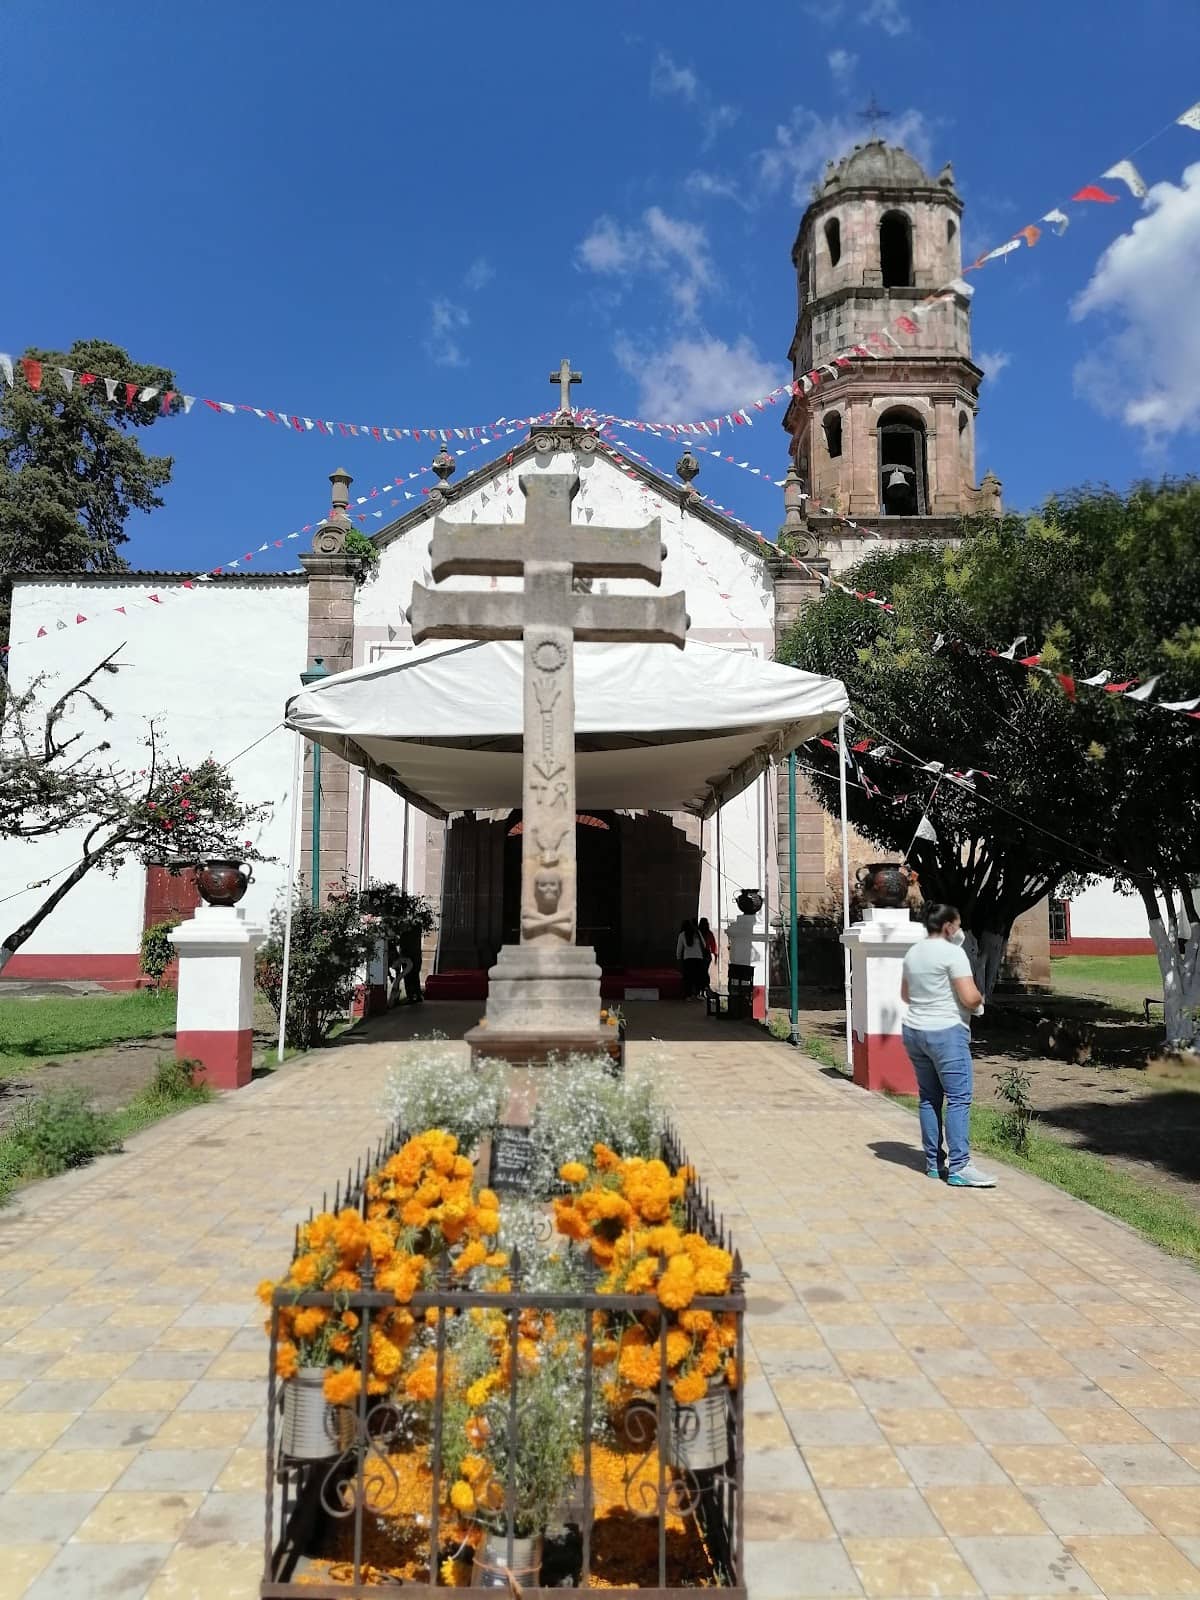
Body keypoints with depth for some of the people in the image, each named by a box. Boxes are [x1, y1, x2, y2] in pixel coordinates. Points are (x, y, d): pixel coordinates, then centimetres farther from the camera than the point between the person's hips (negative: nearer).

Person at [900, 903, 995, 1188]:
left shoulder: (912, 953, 11)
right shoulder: (952, 953, -12)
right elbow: (970, 997, -18)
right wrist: (980, 1000, 2)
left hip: (914, 1032, 8)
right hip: (946, 1033, -8)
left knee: (929, 1097, 13)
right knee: (958, 1099, -5)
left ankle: (933, 1162, 17)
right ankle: (959, 1167, -6)